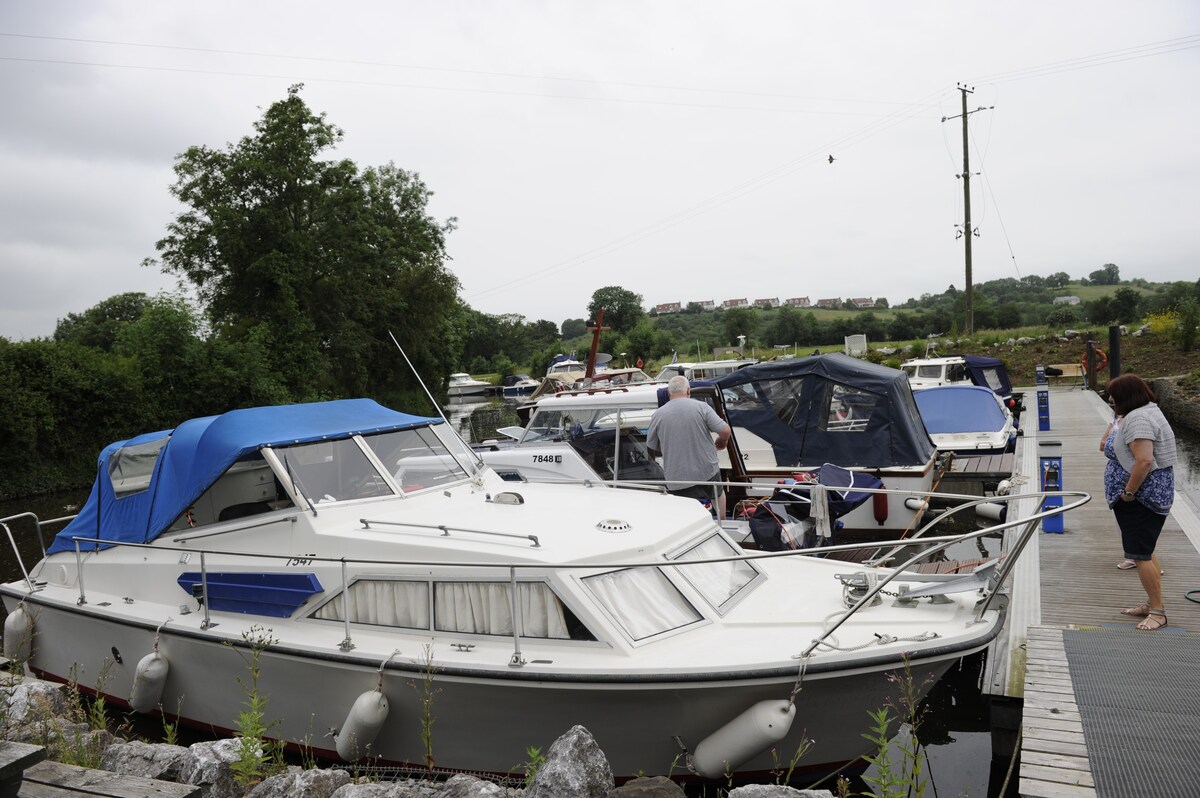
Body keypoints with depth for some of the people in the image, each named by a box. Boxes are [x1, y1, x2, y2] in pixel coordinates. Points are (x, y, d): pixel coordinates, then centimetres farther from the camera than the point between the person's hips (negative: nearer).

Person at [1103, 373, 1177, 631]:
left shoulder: (1137, 419, -19)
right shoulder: (1147, 411, 16)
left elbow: (1144, 460, -29)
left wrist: (1129, 492, -22)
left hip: (1141, 497, -11)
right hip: (1146, 496, 11)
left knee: (1141, 554, -9)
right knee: (1144, 551, 17)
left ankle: (1157, 612, -3)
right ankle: (1152, 604, 26)